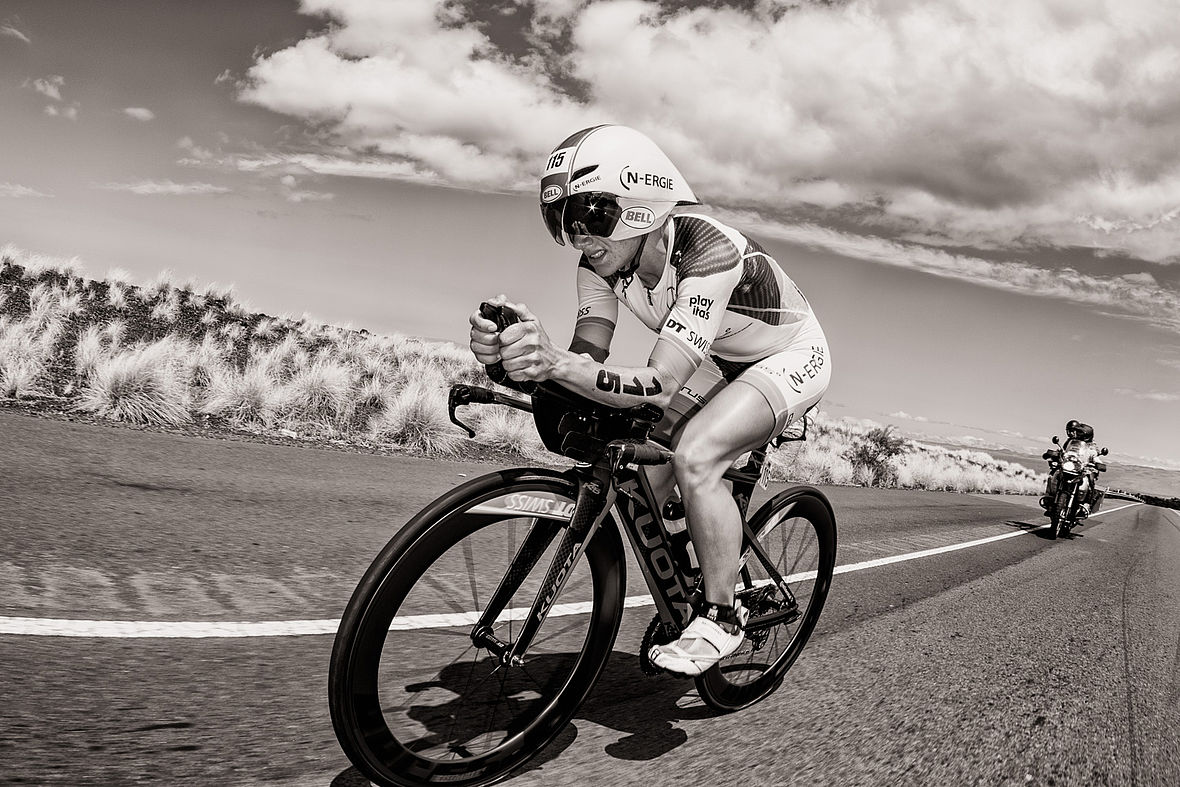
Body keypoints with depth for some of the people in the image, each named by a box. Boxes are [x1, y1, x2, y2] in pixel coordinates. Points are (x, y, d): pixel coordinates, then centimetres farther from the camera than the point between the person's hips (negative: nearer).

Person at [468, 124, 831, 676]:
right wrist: (509, 352, -42)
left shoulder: (709, 251, -38)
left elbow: (660, 386, -45)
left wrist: (555, 362, -61)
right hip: (721, 361, 7)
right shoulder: (605, 260, -17)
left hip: (790, 357, -7)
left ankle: (721, 617, -11)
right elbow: (589, 356, -22)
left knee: (695, 456, -31)